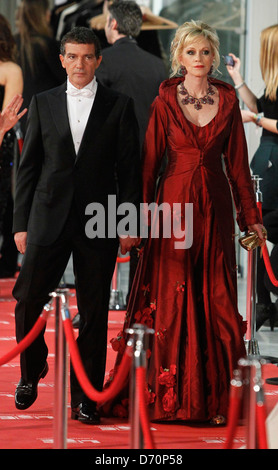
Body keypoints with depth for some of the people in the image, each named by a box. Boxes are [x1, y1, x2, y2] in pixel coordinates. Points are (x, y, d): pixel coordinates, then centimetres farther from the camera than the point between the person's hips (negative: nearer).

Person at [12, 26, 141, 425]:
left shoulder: (119, 106, 5)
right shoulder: (43, 103, 9)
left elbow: (129, 168, 4)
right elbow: (29, 166, 9)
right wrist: (21, 223, 3)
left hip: (98, 223, -1)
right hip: (49, 218, 1)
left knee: (94, 311, 2)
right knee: (27, 300, -4)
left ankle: (85, 397, 10)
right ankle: (32, 370, 23)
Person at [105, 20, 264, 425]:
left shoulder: (227, 98, 5)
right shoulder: (166, 99, 0)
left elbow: (237, 160, 8)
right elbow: (150, 159, 0)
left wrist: (250, 216, 7)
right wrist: (142, 216, -5)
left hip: (215, 204, 2)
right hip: (175, 201, -2)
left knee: (215, 297, 2)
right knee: (171, 297, 0)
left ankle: (214, 394, 9)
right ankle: (168, 394, 7)